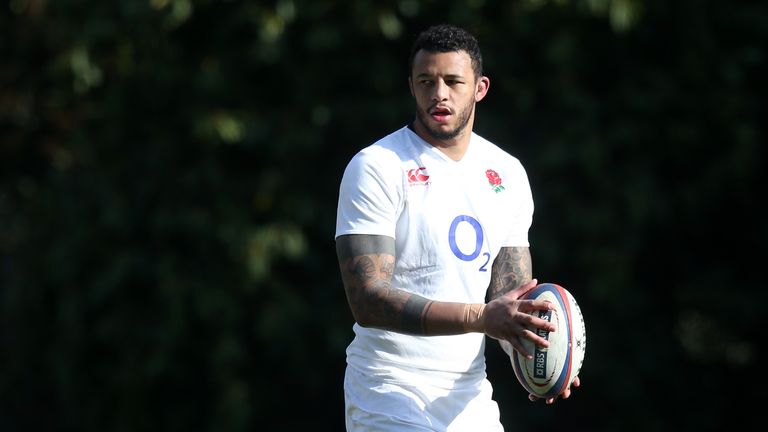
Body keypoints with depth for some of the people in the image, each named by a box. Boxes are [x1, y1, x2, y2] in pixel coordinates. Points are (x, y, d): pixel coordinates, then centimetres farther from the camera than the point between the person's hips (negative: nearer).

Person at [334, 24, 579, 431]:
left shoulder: (508, 173, 9)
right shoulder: (375, 168, -10)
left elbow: (511, 294, 9)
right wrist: (481, 317, -27)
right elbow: (368, 300, -19)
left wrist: (532, 354, -13)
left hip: (470, 397, 5)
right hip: (390, 398, -5)